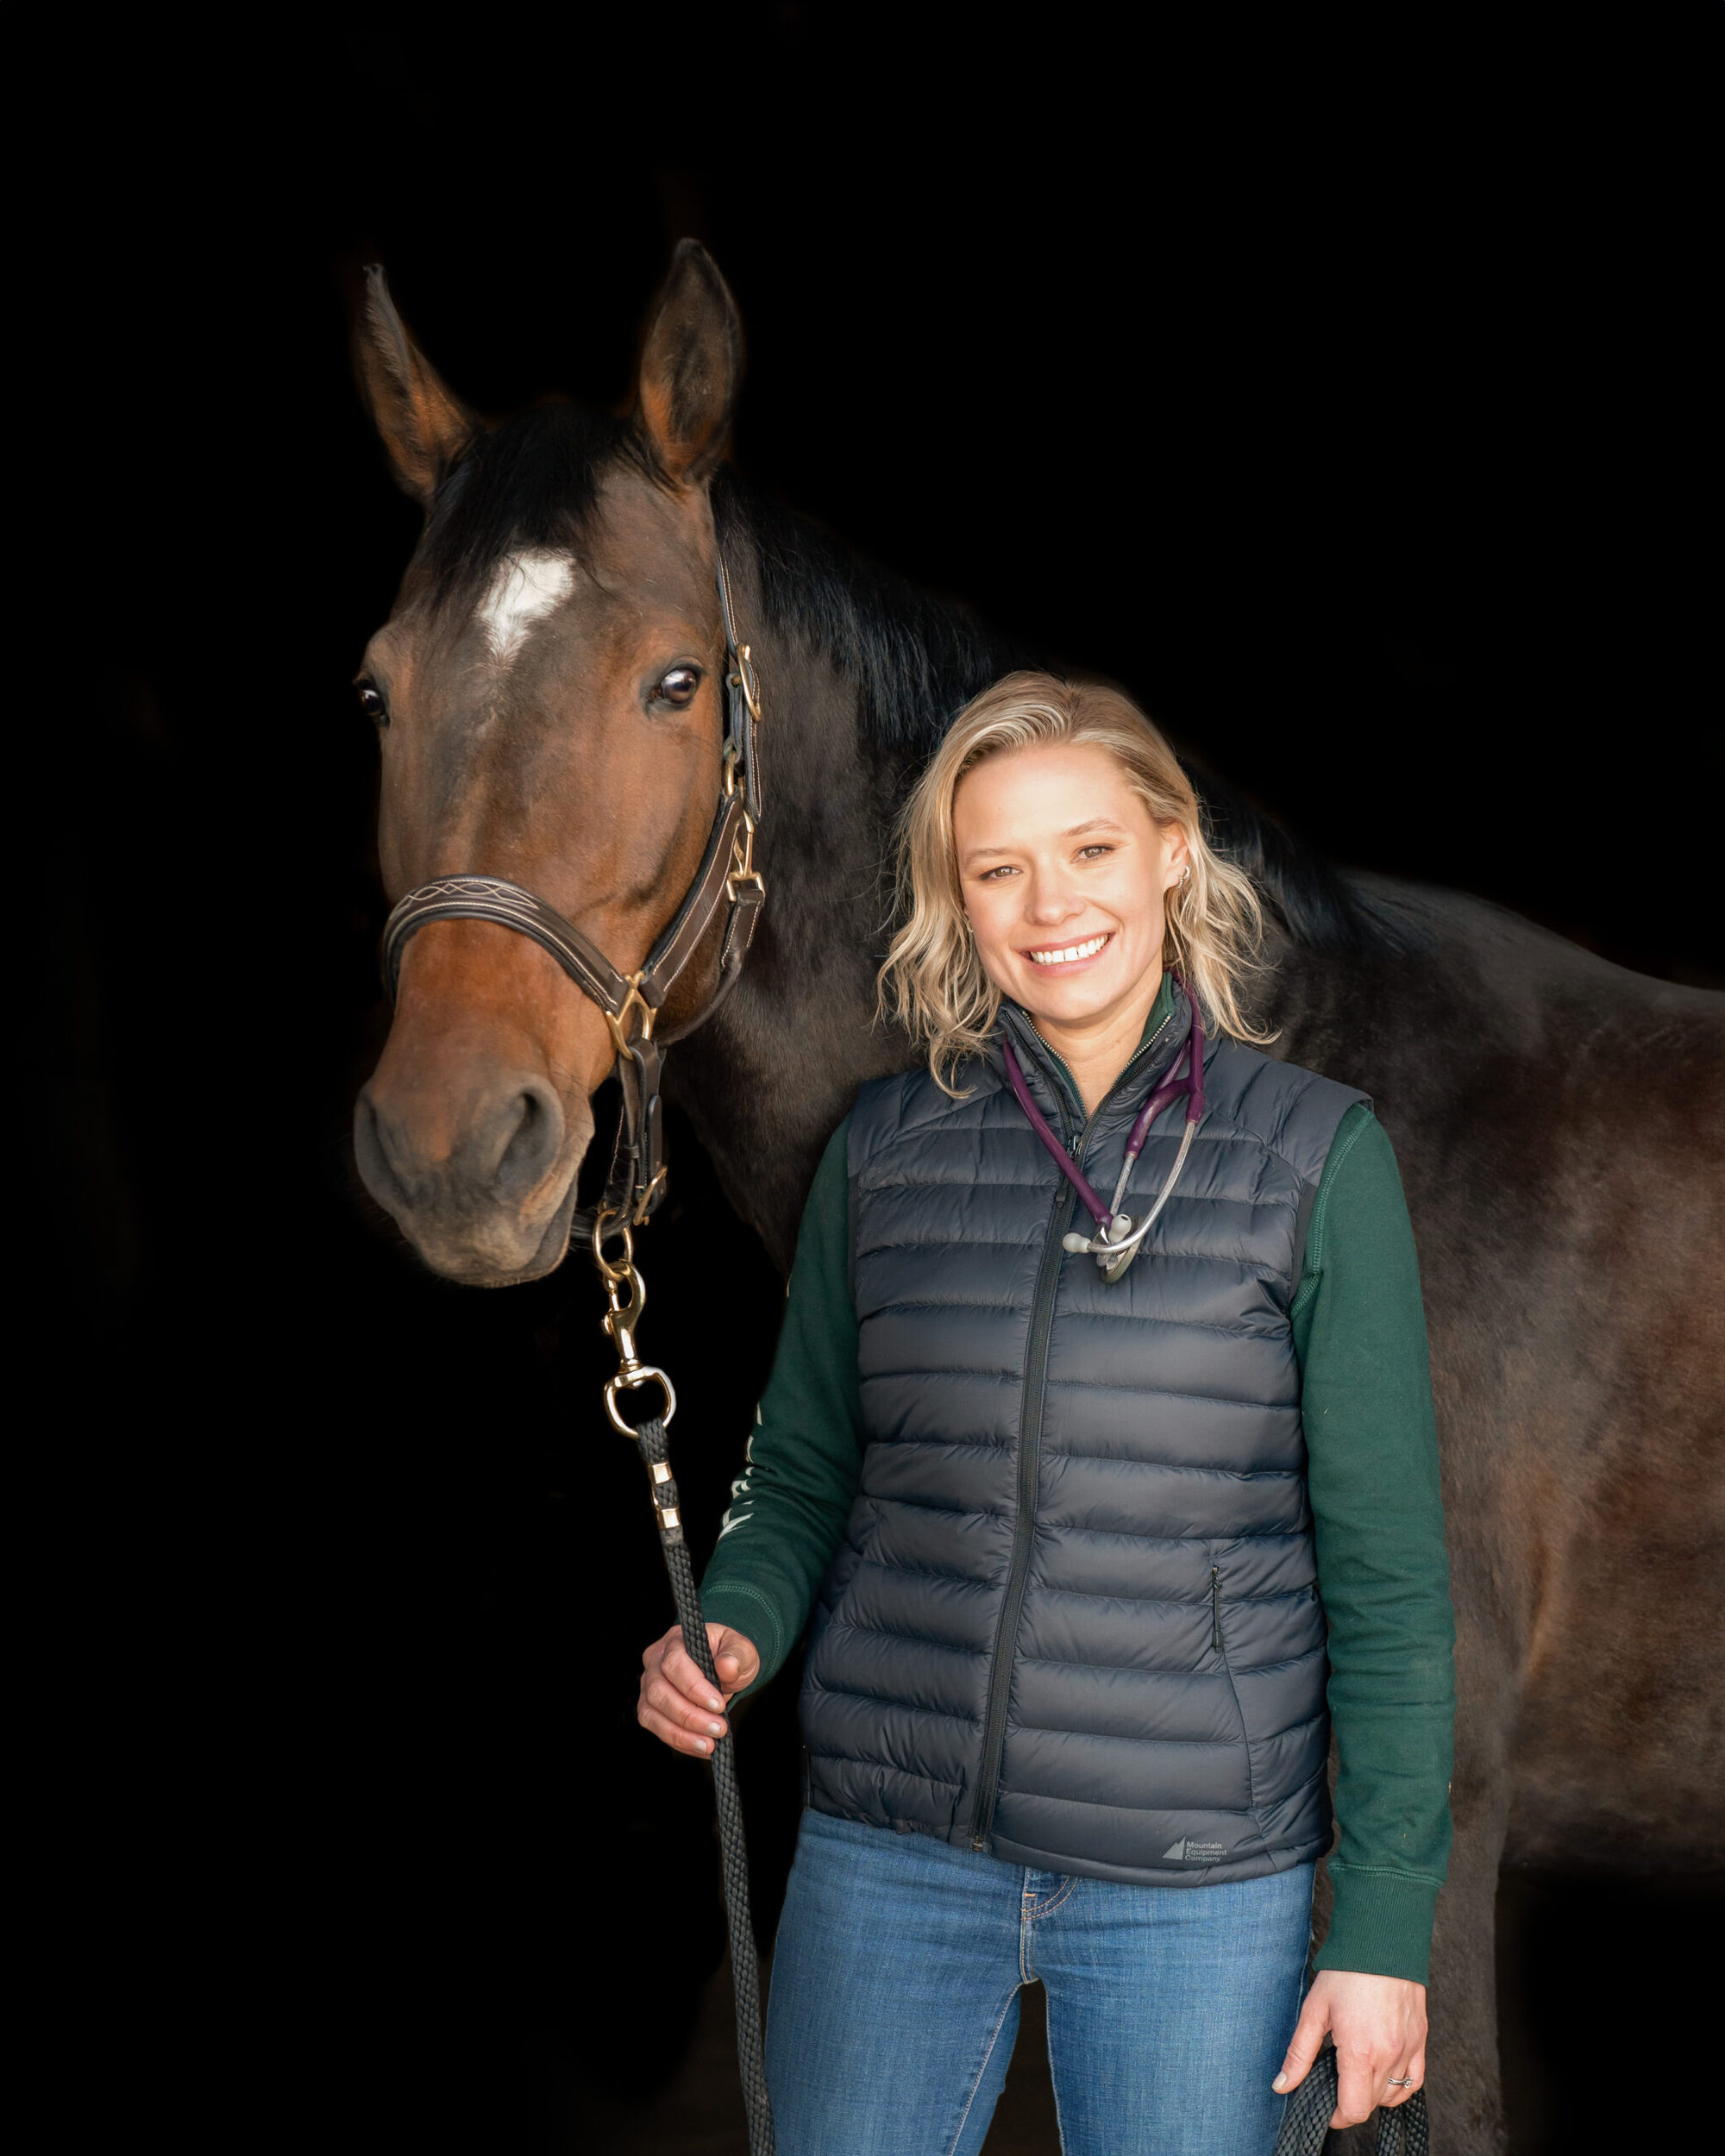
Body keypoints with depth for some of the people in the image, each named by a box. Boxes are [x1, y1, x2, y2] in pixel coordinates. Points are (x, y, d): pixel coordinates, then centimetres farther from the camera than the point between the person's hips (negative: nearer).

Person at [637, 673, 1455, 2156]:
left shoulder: (1315, 1153, -4)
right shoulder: (884, 1146, 3)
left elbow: (1386, 1568, -4)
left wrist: (1385, 1921, -6)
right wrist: (734, 1629, -9)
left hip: (1197, 1880, -2)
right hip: (888, 1858, 2)